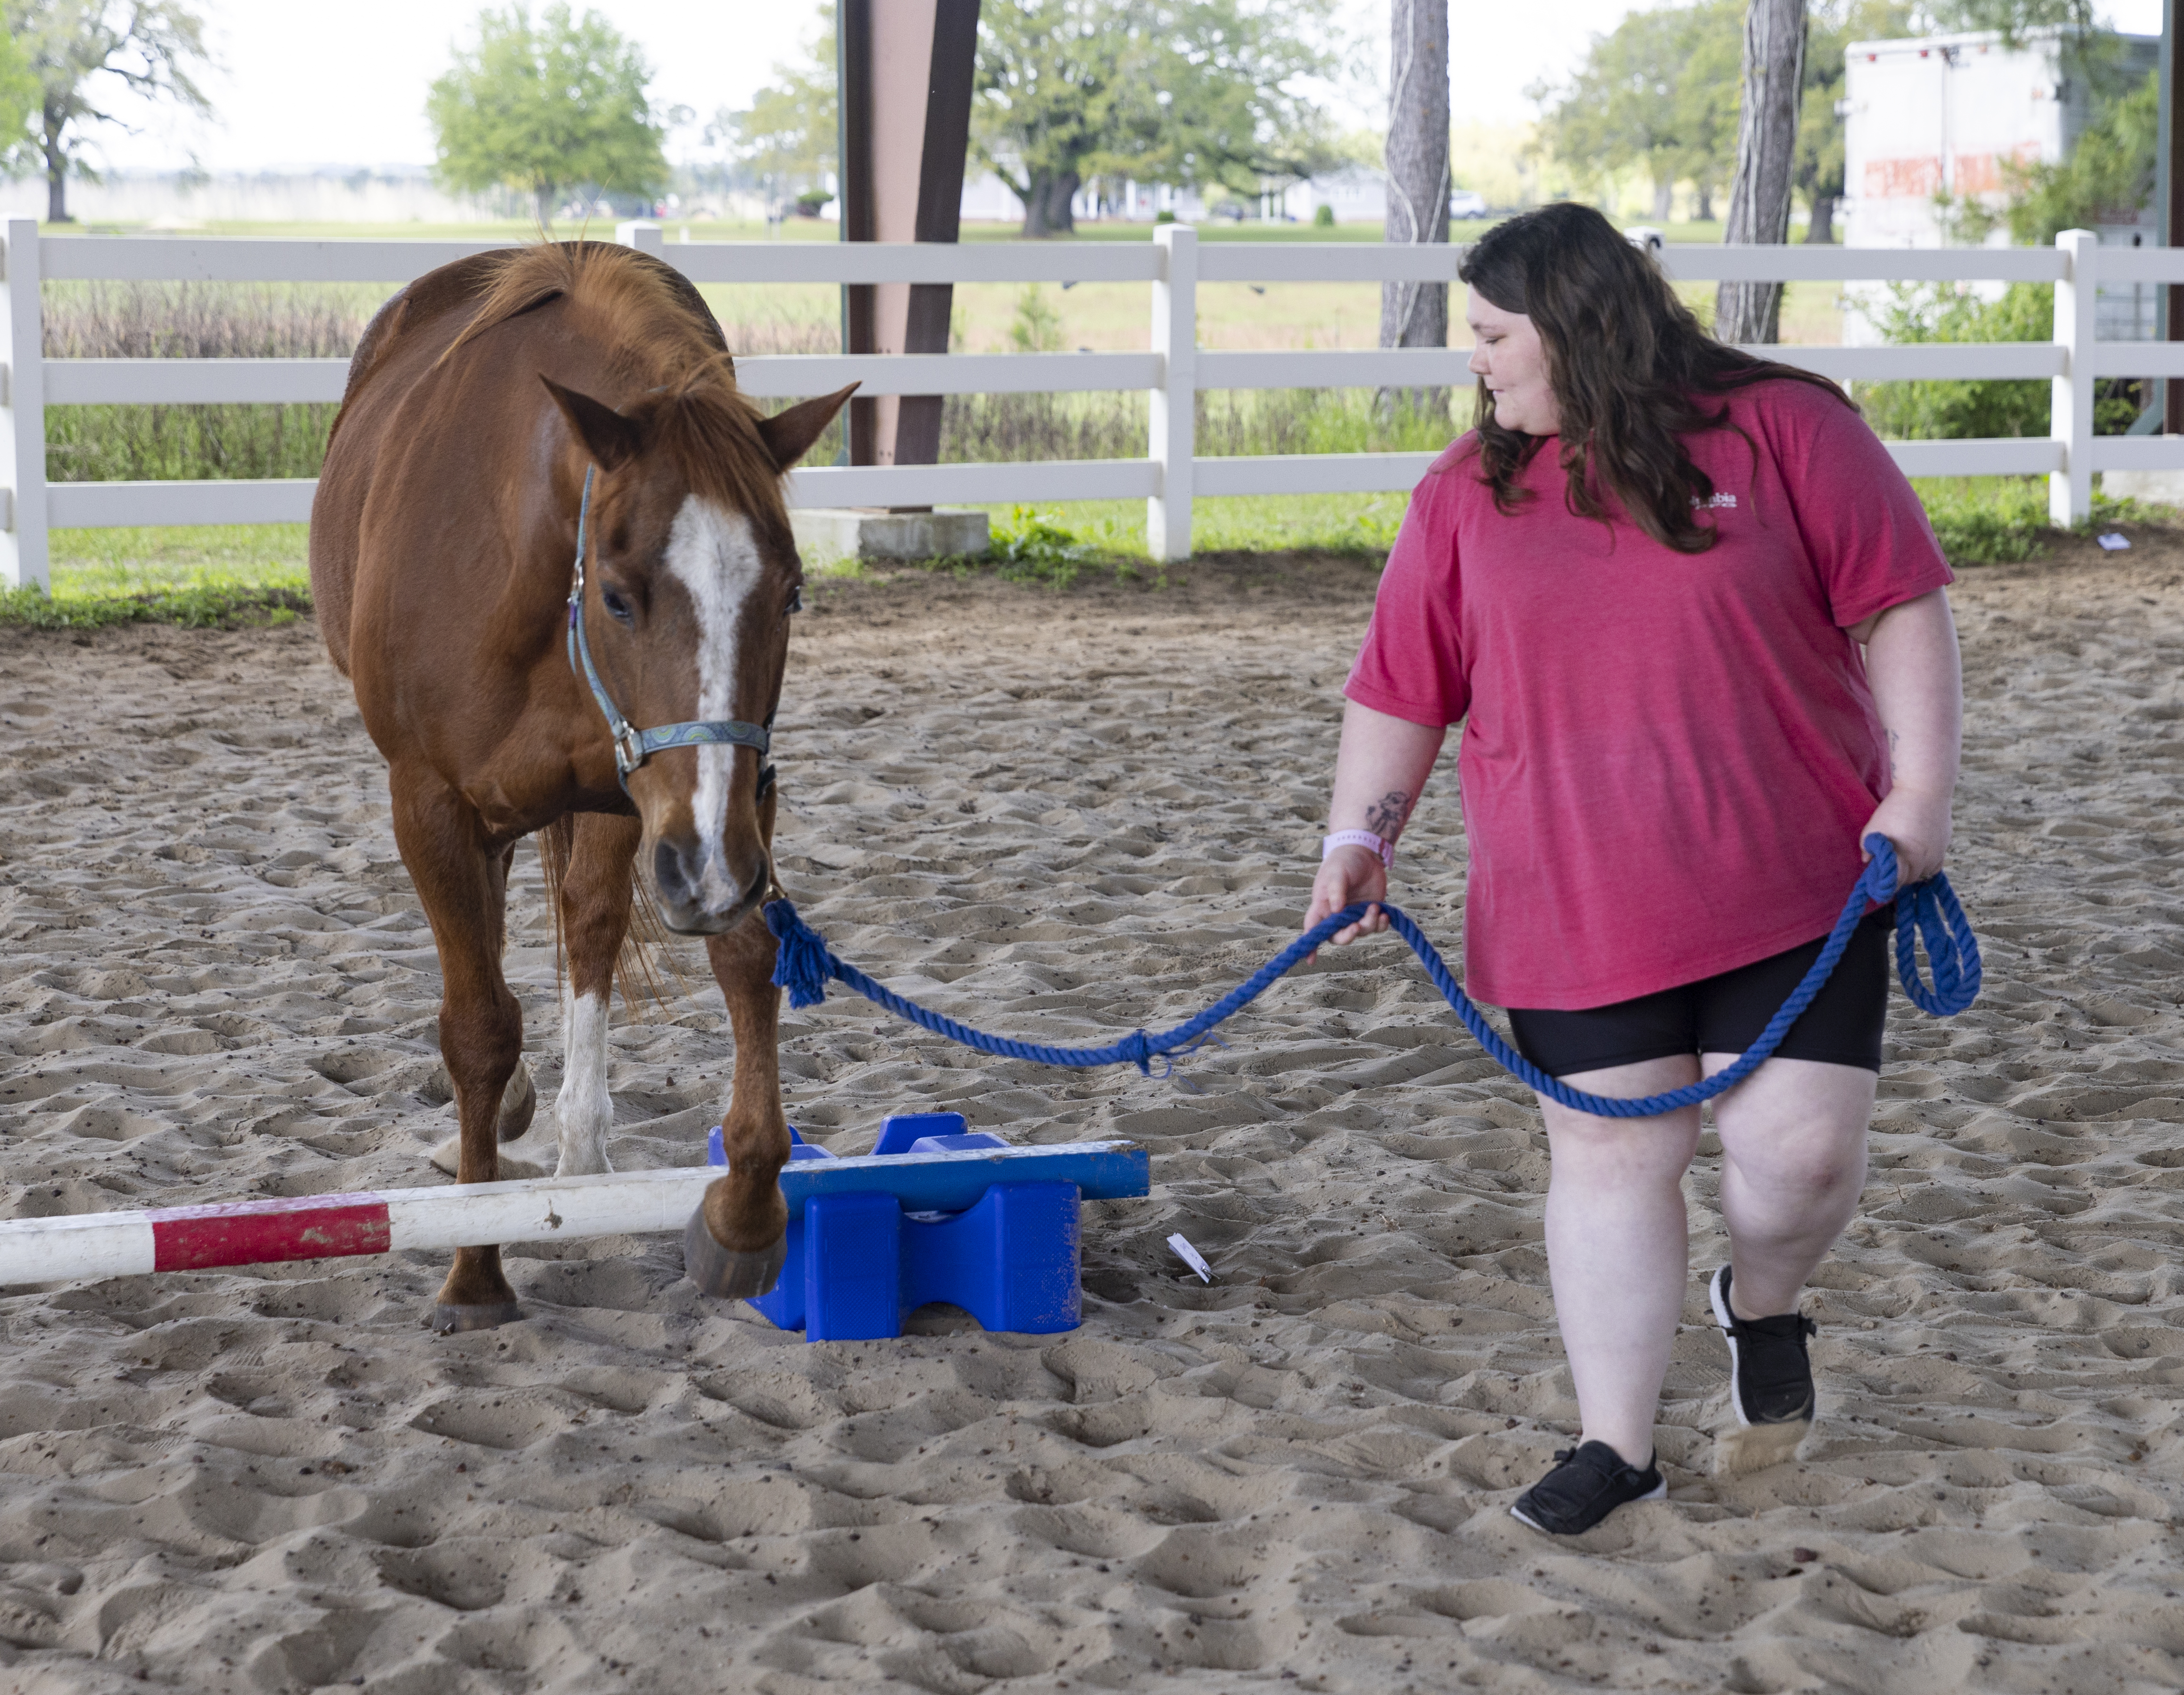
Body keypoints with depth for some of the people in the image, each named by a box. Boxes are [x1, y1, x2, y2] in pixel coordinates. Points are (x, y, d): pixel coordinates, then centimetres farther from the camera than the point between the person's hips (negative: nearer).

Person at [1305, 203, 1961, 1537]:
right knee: (1612, 1152, 2)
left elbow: (1902, 608, -3)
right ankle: (1617, 1443, 13)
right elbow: (1402, 690, 9)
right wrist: (1362, 837, -3)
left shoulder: (1784, 428, -3)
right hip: (1575, 911, 2)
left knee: (1804, 1147, -5)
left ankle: (1764, 1302, 28)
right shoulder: (1468, 495, 6)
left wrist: (1921, 788, -10)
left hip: (1793, 885, -2)